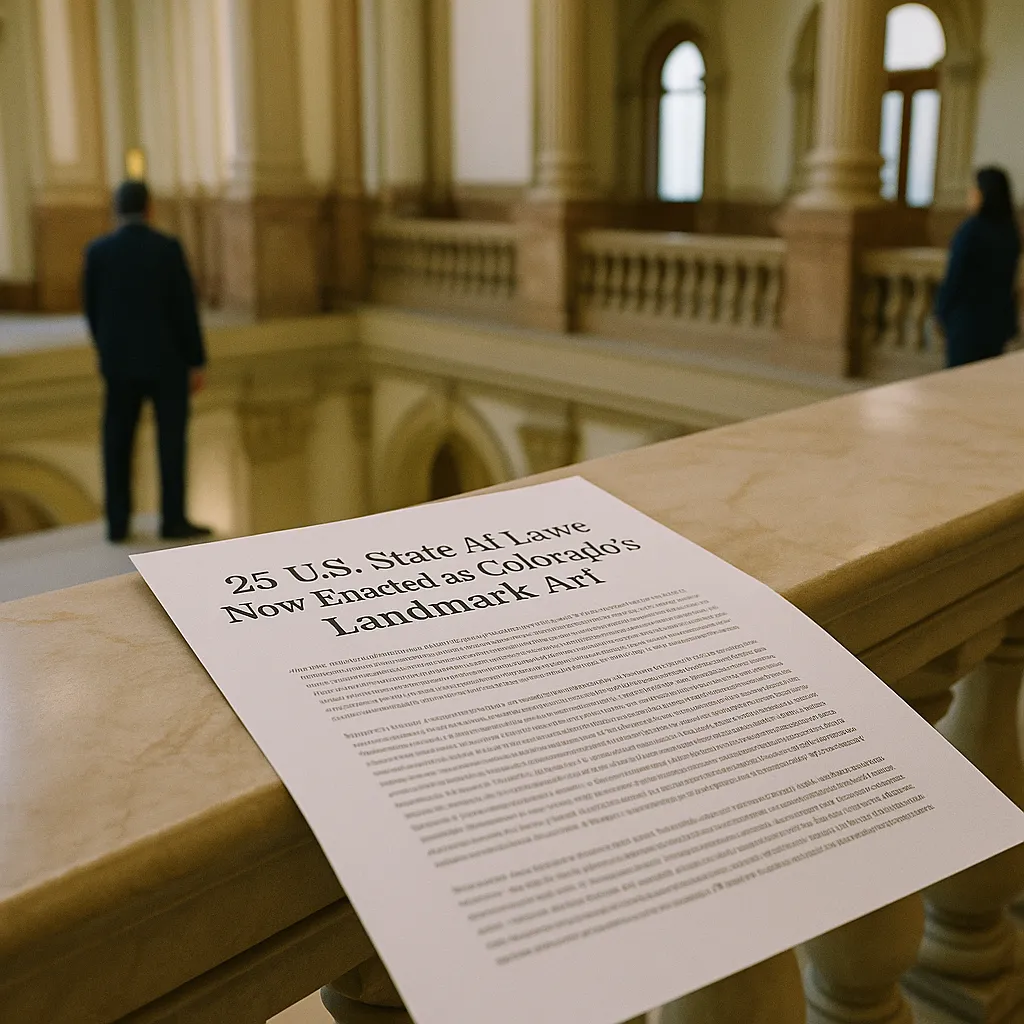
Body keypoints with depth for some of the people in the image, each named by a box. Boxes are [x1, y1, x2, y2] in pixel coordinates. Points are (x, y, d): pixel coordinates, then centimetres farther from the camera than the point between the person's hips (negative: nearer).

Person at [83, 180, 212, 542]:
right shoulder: (168, 248, -10)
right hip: (166, 358, -3)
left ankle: (118, 523, 10)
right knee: (172, 438, 3)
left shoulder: (98, 250, -1)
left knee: (117, 442, 8)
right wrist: (196, 363, -4)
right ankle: (174, 520, 4)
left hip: (119, 360, 3)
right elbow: (185, 309, -10)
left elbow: (91, 309, 5)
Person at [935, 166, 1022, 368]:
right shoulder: (1010, 231, 5)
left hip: (968, 315, -7)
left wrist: (942, 308, -3)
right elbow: (1010, 277, 12)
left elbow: (955, 274, -15)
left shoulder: (972, 229, -17)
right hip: (998, 316, 7)